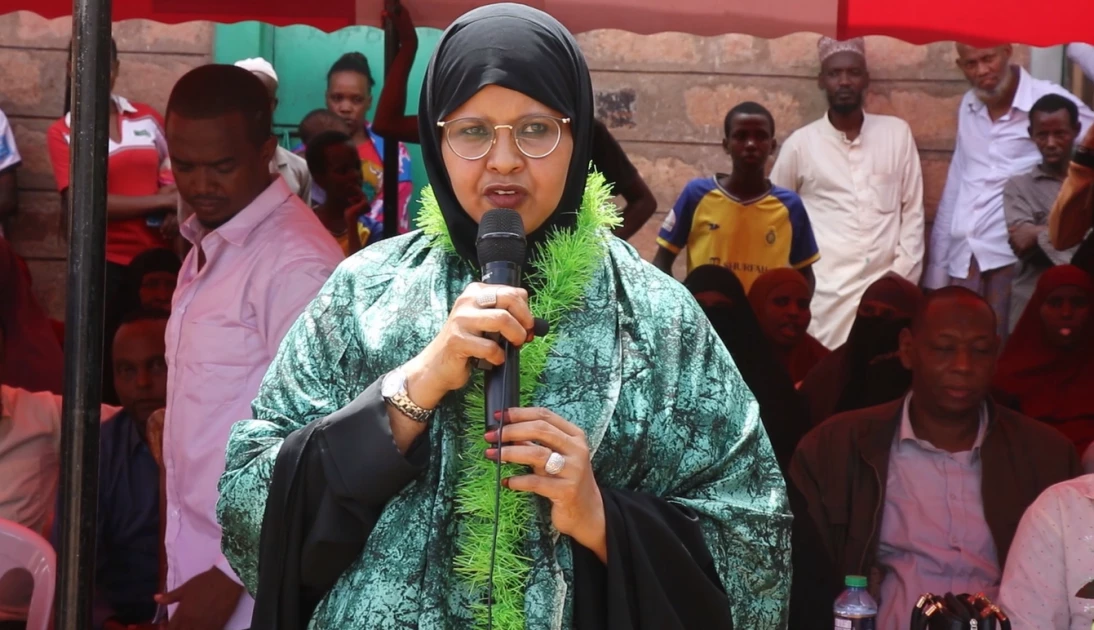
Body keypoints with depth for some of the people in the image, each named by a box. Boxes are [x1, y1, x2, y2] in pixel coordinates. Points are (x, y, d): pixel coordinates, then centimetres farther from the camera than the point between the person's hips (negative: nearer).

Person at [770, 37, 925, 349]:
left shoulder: (897, 133, 7)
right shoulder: (800, 143, 5)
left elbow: (913, 210, 9)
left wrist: (903, 273, 1)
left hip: (883, 286, 1)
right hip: (824, 291, -1)